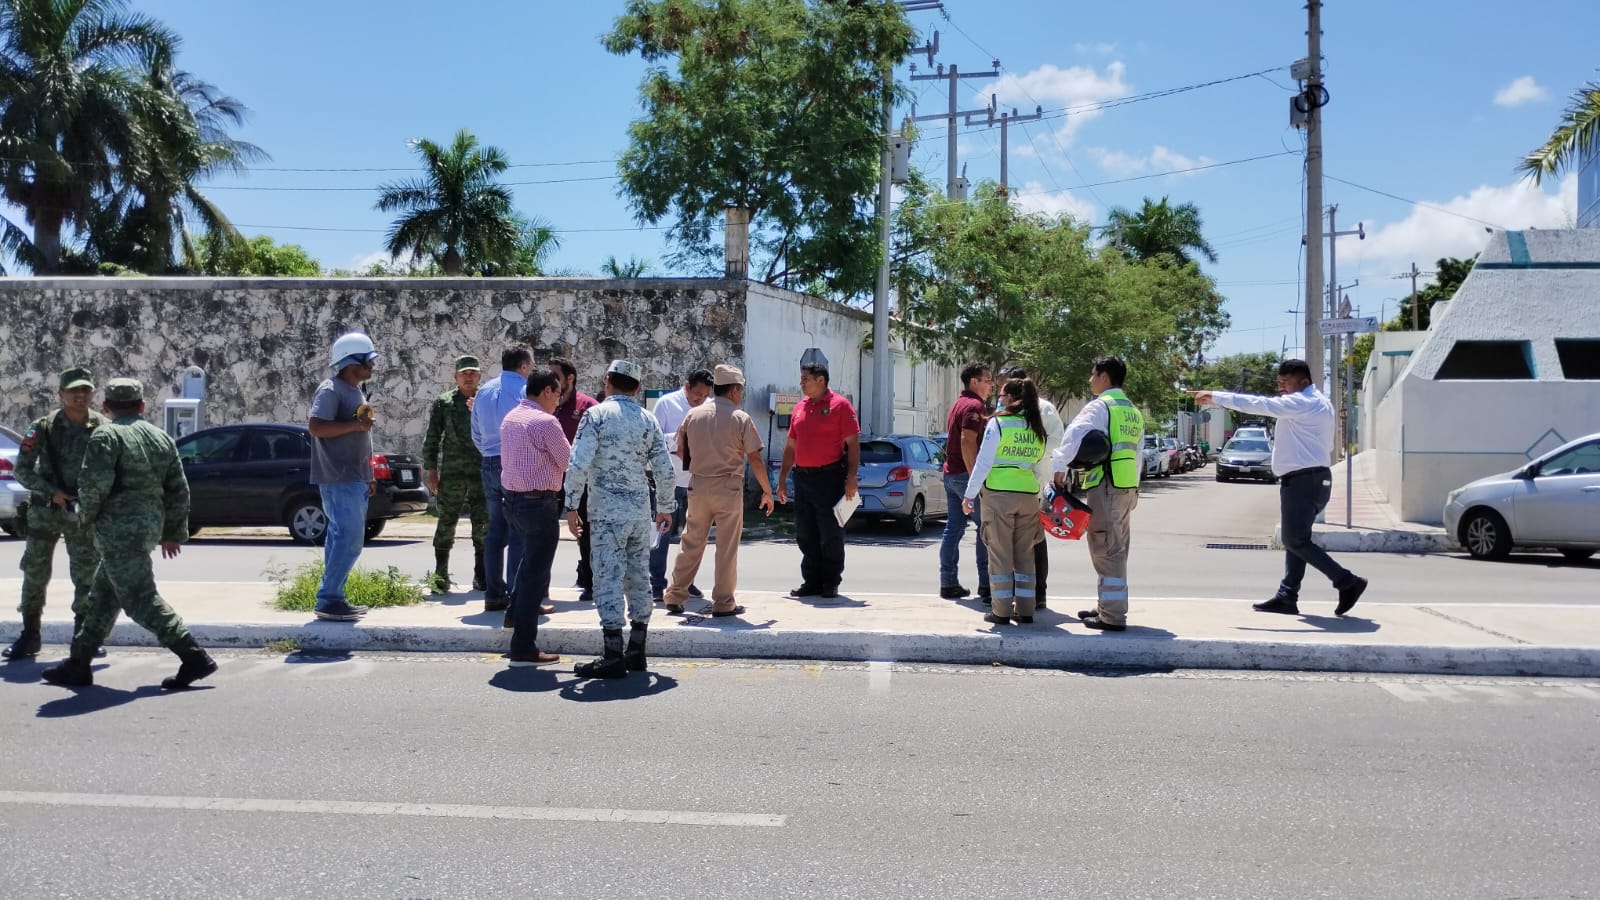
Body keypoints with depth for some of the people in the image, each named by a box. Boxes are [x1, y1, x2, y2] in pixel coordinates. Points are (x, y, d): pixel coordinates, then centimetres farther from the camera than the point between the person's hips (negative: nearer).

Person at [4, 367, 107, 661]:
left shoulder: (102, 429, -4)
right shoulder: (44, 427, -6)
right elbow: (22, 469, -2)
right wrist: (51, 492, -15)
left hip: (84, 512, 0)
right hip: (45, 510, 0)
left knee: (87, 576, 3)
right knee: (35, 573, 4)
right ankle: (29, 636, 16)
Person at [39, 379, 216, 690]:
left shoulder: (106, 435, -8)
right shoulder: (162, 438, 12)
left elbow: (94, 482, -20)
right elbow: (179, 491, 12)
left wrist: (86, 517, -2)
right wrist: (174, 532, 18)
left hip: (120, 529, -8)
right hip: (149, 525, 8)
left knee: (140, 600, -6)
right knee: (102, 597, 16)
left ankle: (194, 658, -10)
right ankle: (78, 665, 23)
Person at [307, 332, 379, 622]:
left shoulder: (355, 391, 18)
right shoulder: (330, 390, -11)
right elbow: (316, 426, -24)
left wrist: (368, 476, 21)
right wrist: (356, 425, -22)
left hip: (355, 479, 10)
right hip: (339, 479, -10)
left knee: (341, 539, 11)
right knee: (349, 540, -12)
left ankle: (333, 598, 16)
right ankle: (328, 600, -7)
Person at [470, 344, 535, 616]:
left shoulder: (483, 391, 10)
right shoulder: (526, 390, -10)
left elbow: (477, 435, 17)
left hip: (490, 466, 6)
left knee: (495, 531, 13)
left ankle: (493, 595, 17)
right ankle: (516, 601, -5)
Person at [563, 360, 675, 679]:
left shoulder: (597, 414, -5)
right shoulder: (647, 419, 8)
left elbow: (579, 464, -13)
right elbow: (665, 468, 8)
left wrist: (571, 506, -5)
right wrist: (665, 507, 20)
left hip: (606, 508, -5)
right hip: (640, 508, 5)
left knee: (609, 576, -4)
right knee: (639, 574, 12)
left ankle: (613, 656, -4)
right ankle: (636, 650, 18)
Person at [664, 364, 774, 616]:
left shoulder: (693, 414, 4)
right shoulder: (741, 418, -7)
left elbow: (681, 452, 10)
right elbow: (755, 459, -7)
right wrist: (767, 491, 1)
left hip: (698, 486, 4)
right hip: (728, 487, -4)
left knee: (692, 543, 13)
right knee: (727, 547, 4)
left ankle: (675, 596, 16)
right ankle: (723, 603, 8)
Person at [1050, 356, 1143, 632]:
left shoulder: (1100, 406, -9)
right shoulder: (1133, 410, 19)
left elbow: (1074, 435, -25)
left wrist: (1059, 467, -16)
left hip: (1106, 487, -9)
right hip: (1127, 486, 9)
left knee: (1106, 551, -6)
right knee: (1116, 550, 16)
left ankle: (1112, 616, -4)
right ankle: (1108, 607, 26)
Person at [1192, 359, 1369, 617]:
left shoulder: (1301, 403, -13)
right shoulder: (1319, 404, 18)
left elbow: (1257, 404, -18)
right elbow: (1327, 446, 22)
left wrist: (1214, 396, -14)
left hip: (1301, 481, -11)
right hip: (1316, 477, 11)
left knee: (1295, 541, -6)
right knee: (1296, 539, 11)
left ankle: (1347, 582, -5)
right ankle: (1286, 597, 13)